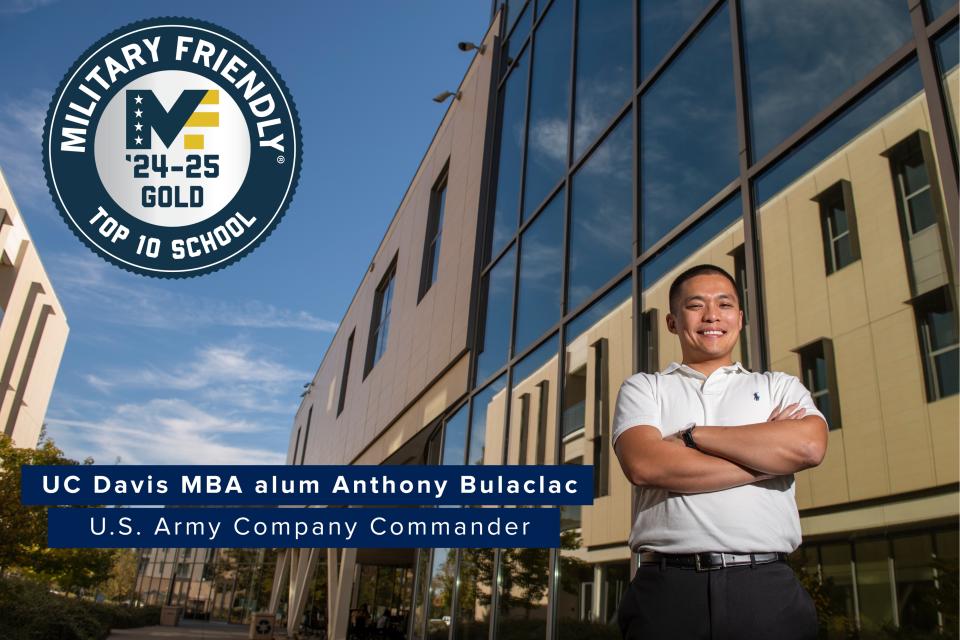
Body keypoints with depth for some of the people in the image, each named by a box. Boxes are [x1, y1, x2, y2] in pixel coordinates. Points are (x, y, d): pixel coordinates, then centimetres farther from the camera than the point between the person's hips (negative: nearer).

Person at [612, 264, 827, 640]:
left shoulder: (780, 387, 14)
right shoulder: (643, 388, 10)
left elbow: (808, 447, -8)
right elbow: (643, 465, -10)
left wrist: (691, 436, -6)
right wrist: (766, 457, -5)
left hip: (765, 587, 2)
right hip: (667, 587, -1)